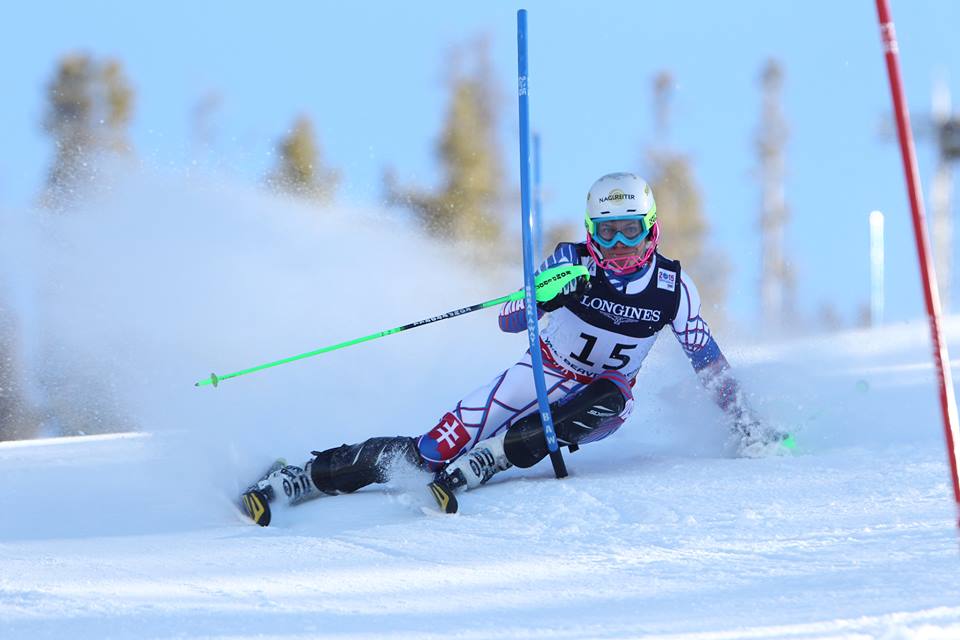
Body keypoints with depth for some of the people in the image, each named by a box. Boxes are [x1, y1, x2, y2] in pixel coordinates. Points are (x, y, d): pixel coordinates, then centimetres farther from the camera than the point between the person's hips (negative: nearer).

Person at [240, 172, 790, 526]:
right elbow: (510, 320, -22)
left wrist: (747, 427, -4)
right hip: (545, 374, -1)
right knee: (438, 447, -17)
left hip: (600, 401, 1)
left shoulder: (672, 287, -11)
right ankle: (301, 477, -13)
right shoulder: (573, 262, -15)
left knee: (609, 397, -38)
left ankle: (466, 472, -39)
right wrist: (542, 293, -43)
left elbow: (709, 361, -2)